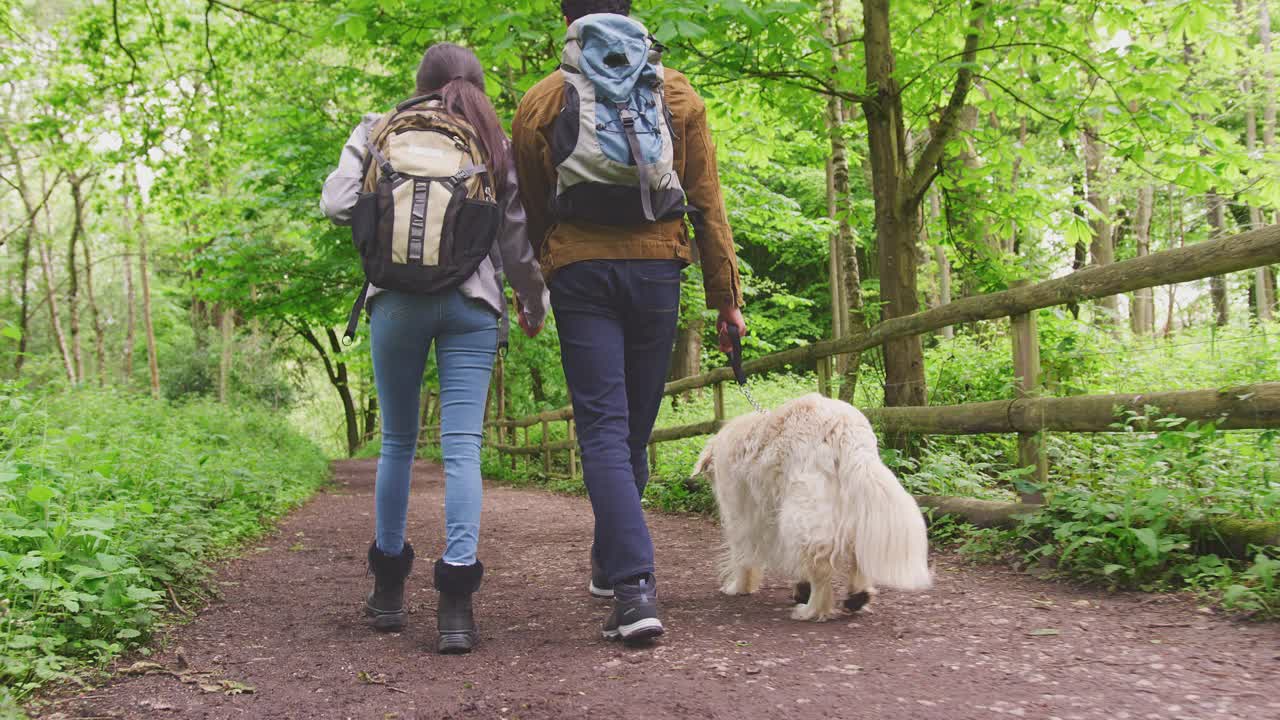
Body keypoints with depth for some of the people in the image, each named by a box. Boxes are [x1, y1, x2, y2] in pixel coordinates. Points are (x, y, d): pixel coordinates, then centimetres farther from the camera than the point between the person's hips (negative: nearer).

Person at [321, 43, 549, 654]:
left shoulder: (380, 132, 10)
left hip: (396, 299, 1)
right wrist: (535, 306, 24)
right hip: (472, 303, 0)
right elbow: (517, 240, 11)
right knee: (463, 445, -5)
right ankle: (455, 597, -13)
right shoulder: (496, 145, 12)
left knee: (397, 442, 12)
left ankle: (388, 587, 21)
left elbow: (336, 203, 0)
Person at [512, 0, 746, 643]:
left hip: (579, 271, -2)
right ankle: (610, 562, 28)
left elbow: (530, 212, 11)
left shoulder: (542, 100, 7)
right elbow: (708, 203, 7)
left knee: (602, 427, -5)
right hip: (657, 269, 2)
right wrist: (727, 298, 9)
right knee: (636, 428, 13)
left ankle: (634, 587, -16)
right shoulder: (676, 92, 10)